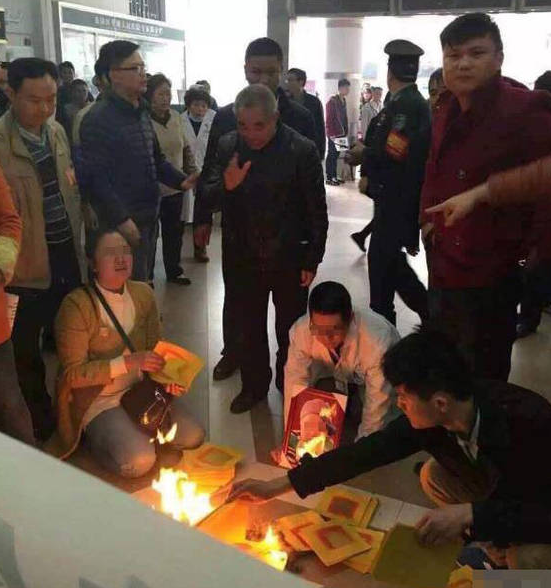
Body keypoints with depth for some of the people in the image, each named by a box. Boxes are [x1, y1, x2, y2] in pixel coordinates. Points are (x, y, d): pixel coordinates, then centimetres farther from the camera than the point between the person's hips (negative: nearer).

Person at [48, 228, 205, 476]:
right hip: (99, 402, -5)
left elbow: (155, 348, 7)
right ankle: (96, 440, 7)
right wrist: (127, 362, -27)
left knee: (193, 437, -10)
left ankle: (136, 429, 15)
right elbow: (73, 374, -18)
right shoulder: (76, 306, -19)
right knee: (139, 461, -24)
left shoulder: (143, 293, -1)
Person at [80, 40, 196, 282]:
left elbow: (156, 159, 19)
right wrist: (120, 219, -23)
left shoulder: (142, 113, 14)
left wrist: (181, 180, 2)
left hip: (149, 216, 8)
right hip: (124, 220, -8)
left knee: (143, 281, 20)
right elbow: (96, 177, -19)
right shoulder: (98, 119, -14)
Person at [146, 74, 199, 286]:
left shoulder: (176, 117, 4)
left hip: (175, 188, 5)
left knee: (175, 231, 16)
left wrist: (193, 171, 9)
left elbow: (185, 148, 14)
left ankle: (174, 270, 33)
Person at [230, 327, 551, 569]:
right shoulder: (428, 418, -22)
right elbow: (368, 451, -18)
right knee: (434, 474, -8)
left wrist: (469, 514, -45)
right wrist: (278, 485, -19)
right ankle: (496, 544, 10)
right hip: (501, 490, 5)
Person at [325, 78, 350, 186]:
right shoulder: (332, 101, -11)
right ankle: (329, 178, 4)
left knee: (335, 155, 11)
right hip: (333, 134, -8)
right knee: (331, 155, -2)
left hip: (341, 133, 8)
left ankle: (334, 176, 18)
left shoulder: (343, 100, 14)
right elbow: (328, 119, -15)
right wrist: (331, 134, -18)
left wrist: (346, 132, 12)